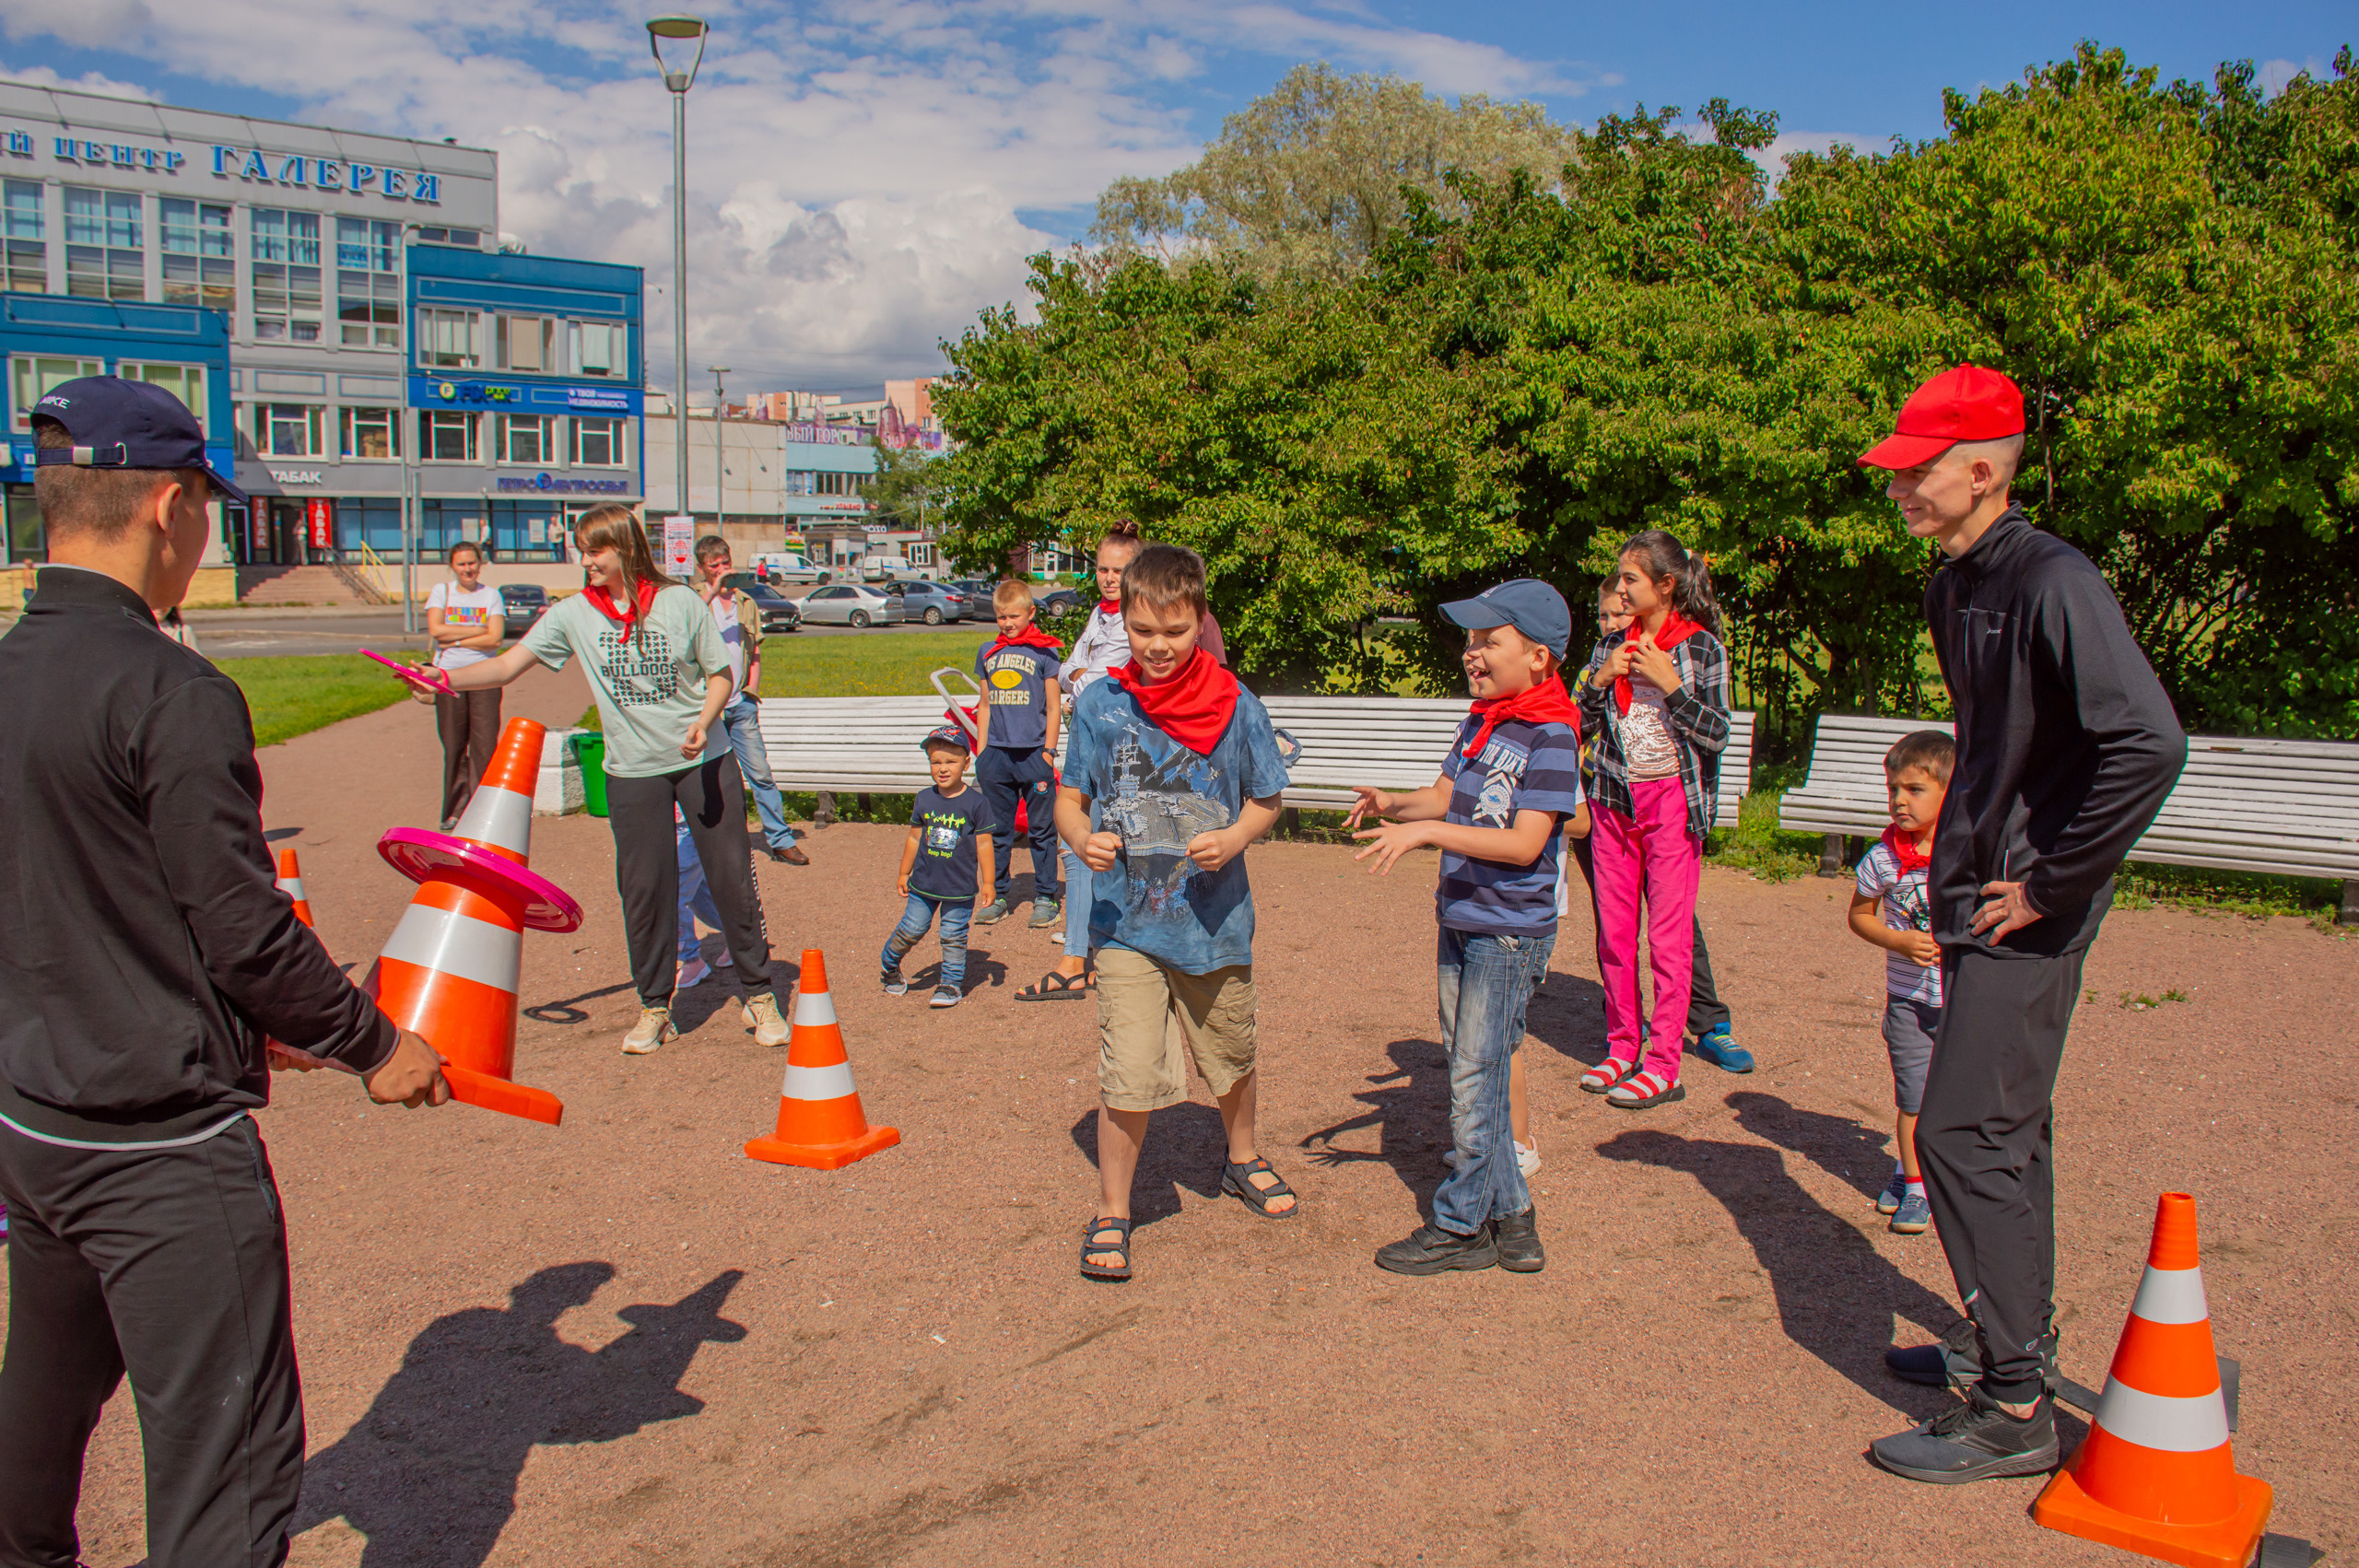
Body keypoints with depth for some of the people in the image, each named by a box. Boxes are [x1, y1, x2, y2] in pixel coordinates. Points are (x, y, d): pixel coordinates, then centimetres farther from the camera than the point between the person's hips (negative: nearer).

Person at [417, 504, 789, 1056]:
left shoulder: (679, 602, -6)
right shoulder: (575, 613, -2)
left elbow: (721, 673, 1)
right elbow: (508, 664, -5)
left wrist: (704, 722, -17)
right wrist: (448, 679, -21)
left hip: (703, 760, -1)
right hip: (632, 771, 2)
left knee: (732, 875, 2)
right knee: (643, 890, 3)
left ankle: (759, 995, 16)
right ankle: (654, 1007, 20)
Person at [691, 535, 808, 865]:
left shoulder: (746, 603, 14)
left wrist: (752, 692, 7)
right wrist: (712, 591, -26)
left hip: (741, 705, 3)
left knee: (760, 773, 1)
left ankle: (781, 840, 6)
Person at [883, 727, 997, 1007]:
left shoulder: (977, 802, -9)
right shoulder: (924, 800, 0)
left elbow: (984, 844, -5)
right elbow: (914, 838, 10)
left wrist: (988, 882, -5)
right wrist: (904, 873, 14)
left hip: (960, 887, -2)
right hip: (924, 883, 2)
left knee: (953, 936, 6)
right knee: (911, 929, 9)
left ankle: (951, 983, 21)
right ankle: (889, 963, 34)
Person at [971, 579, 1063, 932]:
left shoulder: (1044, 650, 0)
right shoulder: (987, 652, 12)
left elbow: (1052, 707, 1)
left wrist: (1049, 750, -4)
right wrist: (981, 750, 13)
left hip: (1033, 753, -4)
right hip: (996, 753, 4)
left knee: (1042, 829, 3)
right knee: (997, 830, 10)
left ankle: (1045, 897, 12)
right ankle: (997, 896, 19)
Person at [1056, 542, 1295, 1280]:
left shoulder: (1234, 704, -6)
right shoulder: (1101, 704, -5)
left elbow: (1266, 799, 4)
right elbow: (1069, 798, 0)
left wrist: (1234, 839, -16)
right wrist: (1083, 839, -22)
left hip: (1215, 919, 2)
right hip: (1128, 920, -1)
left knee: (1232, 1054, 22)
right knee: (1128, 1074, -10)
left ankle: (1243, 1161, 50)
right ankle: (1111, 1214, 10)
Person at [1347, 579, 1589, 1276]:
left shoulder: (1551, 735, -17)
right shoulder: (1480, 721, 8)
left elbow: (1525, 844, -23)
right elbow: (1445, 797, 13)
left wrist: (1427, 832, -27)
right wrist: (1395, 804, -8)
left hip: (1510, 932, -8)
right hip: (1460, 922, 8)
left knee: (1475, 1079, -1)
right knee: (1470, 1072, 14)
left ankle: (1460, 1226, 12)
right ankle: (1512, 1214, 26)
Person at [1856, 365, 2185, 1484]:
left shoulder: (2052, 583, -17)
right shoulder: (1954, 589, 12)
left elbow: (2150, 744, -28)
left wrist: (2053, 884, -21)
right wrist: (1966, 864, 16)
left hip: (2025, 920, -10)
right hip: (1974, 907, 10)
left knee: (1964, 1136, -8)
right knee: (2003, 1133, 18)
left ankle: (2016, 1413, 2)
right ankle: (2016, 1348, 33)